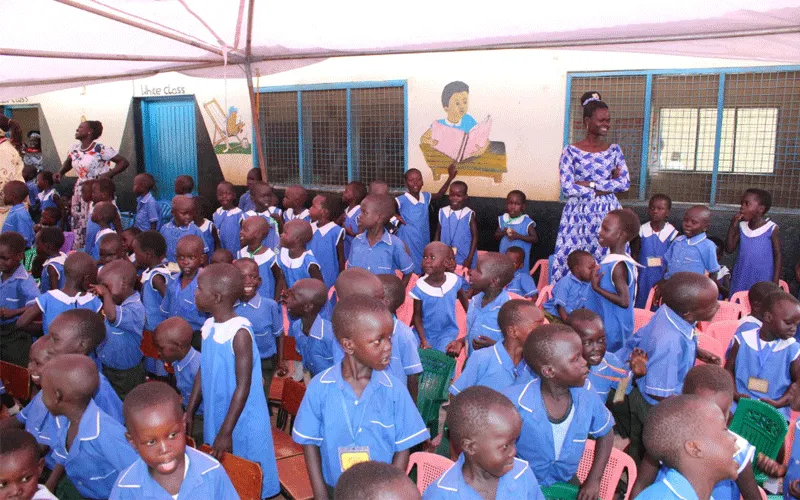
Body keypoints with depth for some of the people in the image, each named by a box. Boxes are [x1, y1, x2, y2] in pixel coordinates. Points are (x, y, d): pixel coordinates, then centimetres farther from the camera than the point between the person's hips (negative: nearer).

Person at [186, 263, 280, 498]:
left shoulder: (240, 332, -23)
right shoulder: (209, 326, 0)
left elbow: (243, 386, -21)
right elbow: (203, 372, 10)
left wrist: (226, 432, -19)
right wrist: (189, 413, 11)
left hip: (242, 422, -7)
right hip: (215, 416, 7)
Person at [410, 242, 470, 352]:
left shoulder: (455, 281, -13)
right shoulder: (420, 287, -17)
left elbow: (464, 300, 8)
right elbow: (417, 316, -7)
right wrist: (423, 340, -14)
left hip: (447, 331, 0)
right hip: (424, 331, 0)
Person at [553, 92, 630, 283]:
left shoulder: (614, 150, 9)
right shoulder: (571, 151, -2)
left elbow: (625, 183, -1)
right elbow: (567, 189, -11)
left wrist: (589, 184, -9)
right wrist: (606, 187, -9)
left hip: (607, 213, 3)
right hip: (579, 214, -3)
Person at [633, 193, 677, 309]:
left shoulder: (672, 233, -10)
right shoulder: (642, 230, -4)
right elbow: (635, 253, 5)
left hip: (661, 279, -2)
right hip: (643, 277, 2)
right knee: (640, 307, 9)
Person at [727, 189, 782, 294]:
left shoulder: (772, 229, -9)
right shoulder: (741, 227, 3)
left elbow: (778, 257, -6)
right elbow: (729, 249, 1)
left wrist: (775, 284, -9)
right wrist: (732, 226, -8)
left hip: (762, 282, -4)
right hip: (740, 280, 4)